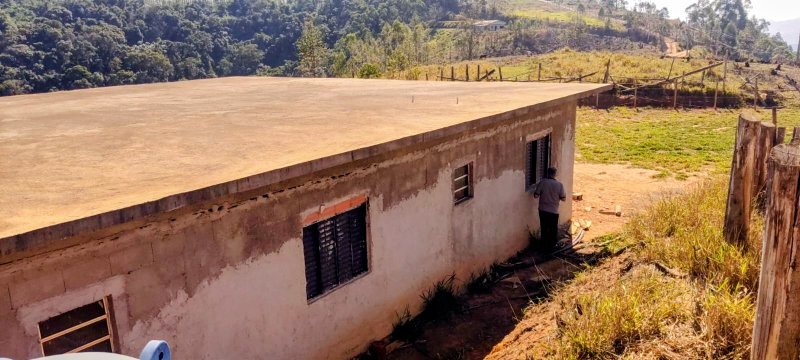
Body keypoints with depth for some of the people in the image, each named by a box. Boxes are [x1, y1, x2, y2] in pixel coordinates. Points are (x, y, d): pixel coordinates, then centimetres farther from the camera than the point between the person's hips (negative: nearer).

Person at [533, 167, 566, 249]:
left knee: (544, 228, 14)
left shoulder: (542, 182, -9)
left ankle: (545, 244, 22)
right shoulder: (559, 184, -9)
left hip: (543, 210, 1)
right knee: (553, 229, 14)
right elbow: (563, 199, -6)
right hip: (554, 211, -1)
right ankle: (552, 245, 23)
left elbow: (536, 195, -8)